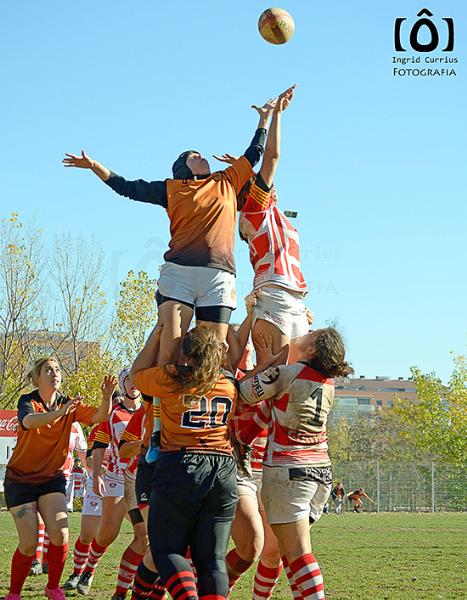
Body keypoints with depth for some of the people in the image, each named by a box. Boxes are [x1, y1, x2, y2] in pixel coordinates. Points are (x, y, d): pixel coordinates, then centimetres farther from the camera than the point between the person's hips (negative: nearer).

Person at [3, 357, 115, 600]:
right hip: (21, 479, -3)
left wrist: (107, 397, -36)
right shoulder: (28, 401, -12)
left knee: (59, 534, -15)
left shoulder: (69, 405, -1)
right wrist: (59, 413, -53)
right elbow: (28, 421, -36)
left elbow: (99, 417, -15)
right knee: (29, 544, -9)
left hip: (52, 479, 3)